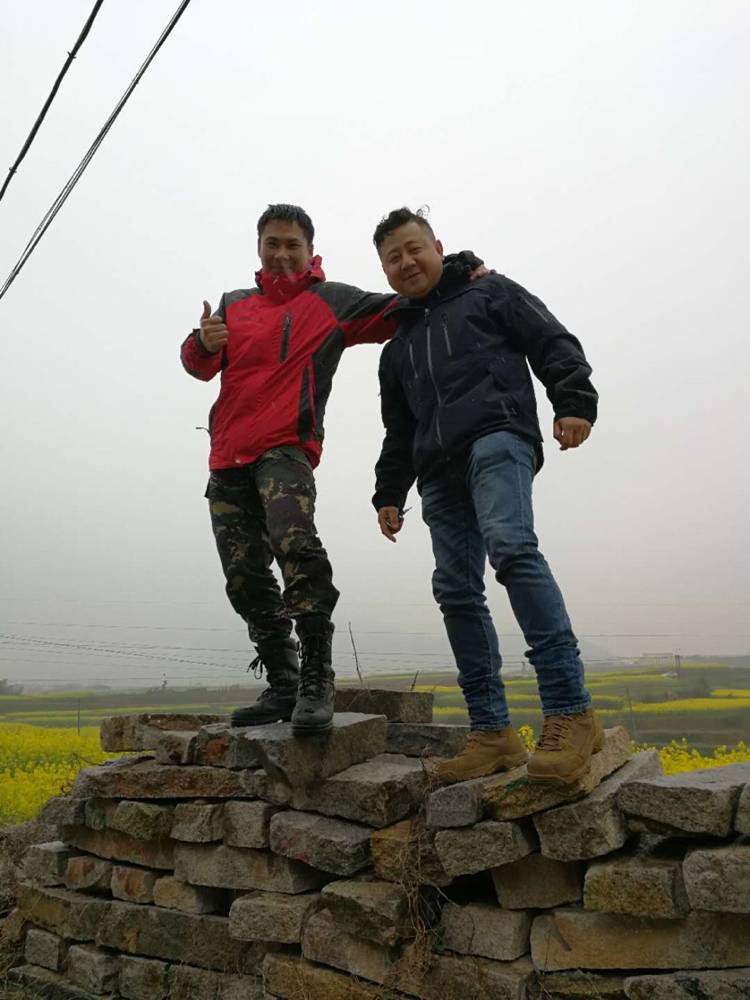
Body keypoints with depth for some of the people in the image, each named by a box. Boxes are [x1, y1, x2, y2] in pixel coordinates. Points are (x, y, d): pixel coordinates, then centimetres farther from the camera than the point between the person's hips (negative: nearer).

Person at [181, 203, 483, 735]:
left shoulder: (333, 301, 12)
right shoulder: (234, 305, 22)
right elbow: (201, 367, 13)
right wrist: (203, 343, -11)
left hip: (285, 450, -5)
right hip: (228, 458, 6)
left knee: (295, 544, -30)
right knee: (245, 577, 5)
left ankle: (316, 682, -23)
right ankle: (283, 686, 16)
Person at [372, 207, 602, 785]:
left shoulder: (489, 294, 16)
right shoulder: (397, 348, 31)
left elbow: (554, 345, 6)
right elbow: (398, 433, 32)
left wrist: (574, 403, -11)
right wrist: (389, 495, 22)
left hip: (497, 439, -6)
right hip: (441, 473, 6)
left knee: (512, 547, -30)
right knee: (457, 592, -3)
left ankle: (570, 712, -31)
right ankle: (493, 733, 1)